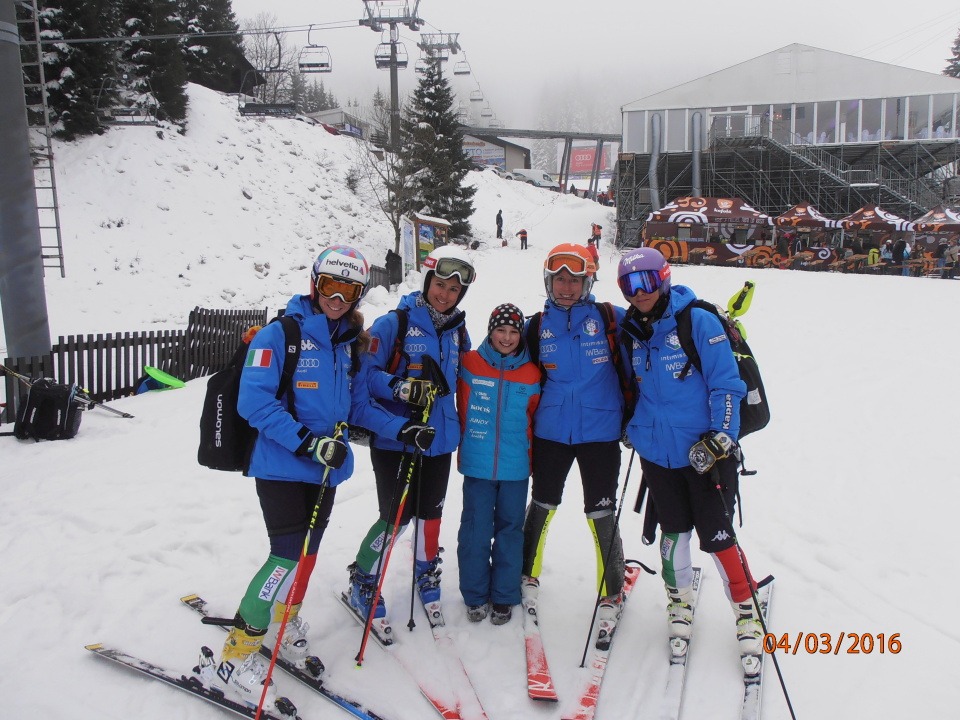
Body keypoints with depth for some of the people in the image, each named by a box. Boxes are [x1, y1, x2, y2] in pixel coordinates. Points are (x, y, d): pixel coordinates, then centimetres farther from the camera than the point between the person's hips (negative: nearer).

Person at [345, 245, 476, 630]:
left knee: (430, 512, 15)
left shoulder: (458, 331, 9)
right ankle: (362, 584, 17)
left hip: (438, 437, 5)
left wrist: (462, 427, 17)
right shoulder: (394, 323, -9)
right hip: (394, 436, -5)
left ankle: (427, 575, 37)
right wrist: (400, 387, -28)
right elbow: (367, 373, -12)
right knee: (397, 515, -4)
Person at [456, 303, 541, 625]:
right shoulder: (470, 364, -1)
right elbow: (461, 411, 8)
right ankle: (475, 596, 20)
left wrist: (529, 453, 12)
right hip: (477, 465, -1)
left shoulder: (531, 373, 2)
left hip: (515, 467, 1)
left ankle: (504, 597, 22)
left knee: (510, 530, 8)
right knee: (475, 530, 4)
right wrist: (464, 446, 11)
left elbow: (534, 419, 12)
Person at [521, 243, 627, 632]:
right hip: (550, 431, 2)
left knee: (601, 513, 2)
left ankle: (612, 593, 19)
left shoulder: (610, 319, -4)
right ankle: (528, 574, 35)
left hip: (599, 432, -2)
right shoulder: (537, 325, 3)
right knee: (542, 505, 15)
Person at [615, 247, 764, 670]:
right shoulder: (631, 332, 6)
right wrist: (633, 427, 17)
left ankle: (747, 610, 19)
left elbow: (727, 385, -11)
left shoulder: (699, 322, -10)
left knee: (716, 536, -1)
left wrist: (722, 438, -17)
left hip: (705, 452, -4)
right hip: (657, 452, 5)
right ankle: (680, 600, 35)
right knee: (673, 531, 15)